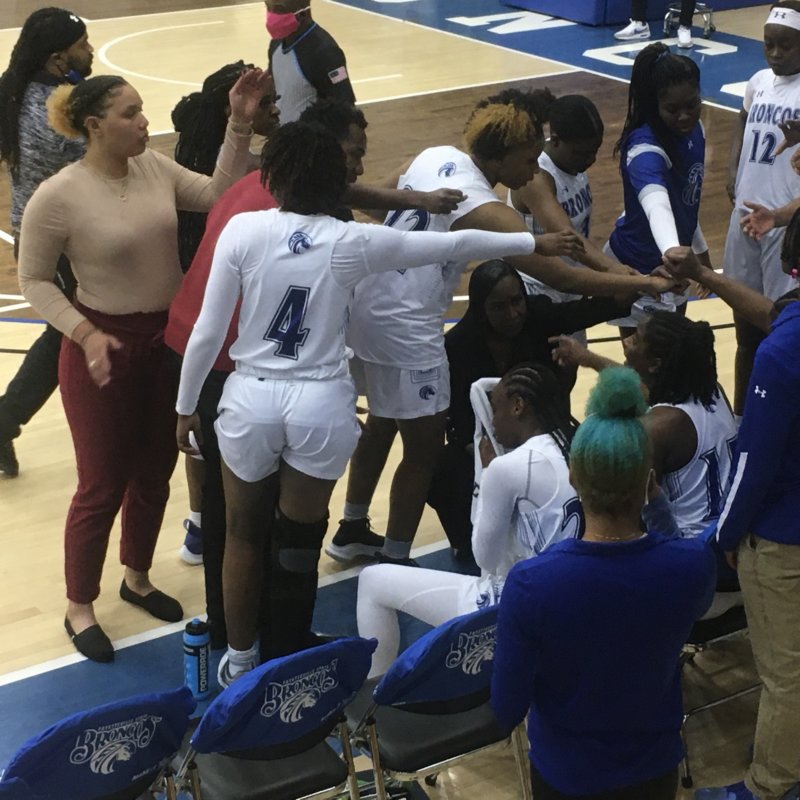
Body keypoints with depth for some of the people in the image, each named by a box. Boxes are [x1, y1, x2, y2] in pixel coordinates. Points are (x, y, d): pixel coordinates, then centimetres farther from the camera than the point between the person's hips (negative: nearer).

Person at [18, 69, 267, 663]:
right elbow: (34, 281, -10)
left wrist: (240, 127, -15)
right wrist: (85, 335, -20)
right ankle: (79, 608, 23)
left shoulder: (155, 167, -4)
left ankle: (137, 579, 42)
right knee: (102, 486, 4)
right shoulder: (58, 197, -18)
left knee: (154, 474, 19)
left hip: (169, 341, 6)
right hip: (105, 347, -6)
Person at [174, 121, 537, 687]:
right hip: (321, 405, 0)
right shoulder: (353, 243, -8)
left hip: (252, 399, 0)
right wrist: (534, 242, 16)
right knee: (300, 541, 18)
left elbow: (208, 332, -8)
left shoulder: (244, 230, -10)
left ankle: (241, 662, 32)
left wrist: (186, 407, 6)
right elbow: (453, 245, 2)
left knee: (243, 534, 20)